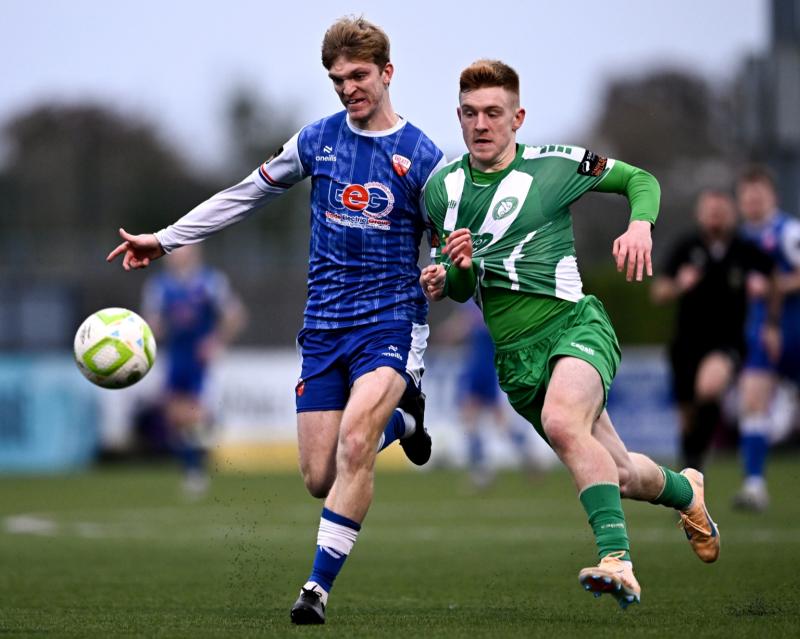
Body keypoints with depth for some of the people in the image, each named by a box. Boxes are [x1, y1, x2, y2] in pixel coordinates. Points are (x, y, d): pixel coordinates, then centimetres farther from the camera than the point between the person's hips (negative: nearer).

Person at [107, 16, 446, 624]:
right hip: (324, 327, 4)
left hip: (392, 321, -4)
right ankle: (398, 418, 32)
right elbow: (246, 195, 18)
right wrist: (166, 239, 18)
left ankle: (319, 586, -20)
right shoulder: (318, 140, 6)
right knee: (320, 478, 0)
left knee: (354, 443, -27)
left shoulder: (423, 157, -4)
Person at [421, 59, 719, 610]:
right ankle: (685, 491, 41)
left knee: (561, 421, -36)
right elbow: (460, 289, 16)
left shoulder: (552, 165, -3)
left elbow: (640, 179, 10)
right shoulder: (441, 189, 7)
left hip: (574, 322, -4)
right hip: (512, 353, 4)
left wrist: (640, 225, -11)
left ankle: (616, 559, -40)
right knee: (618, 473, 6)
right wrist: (454, 271, -8)